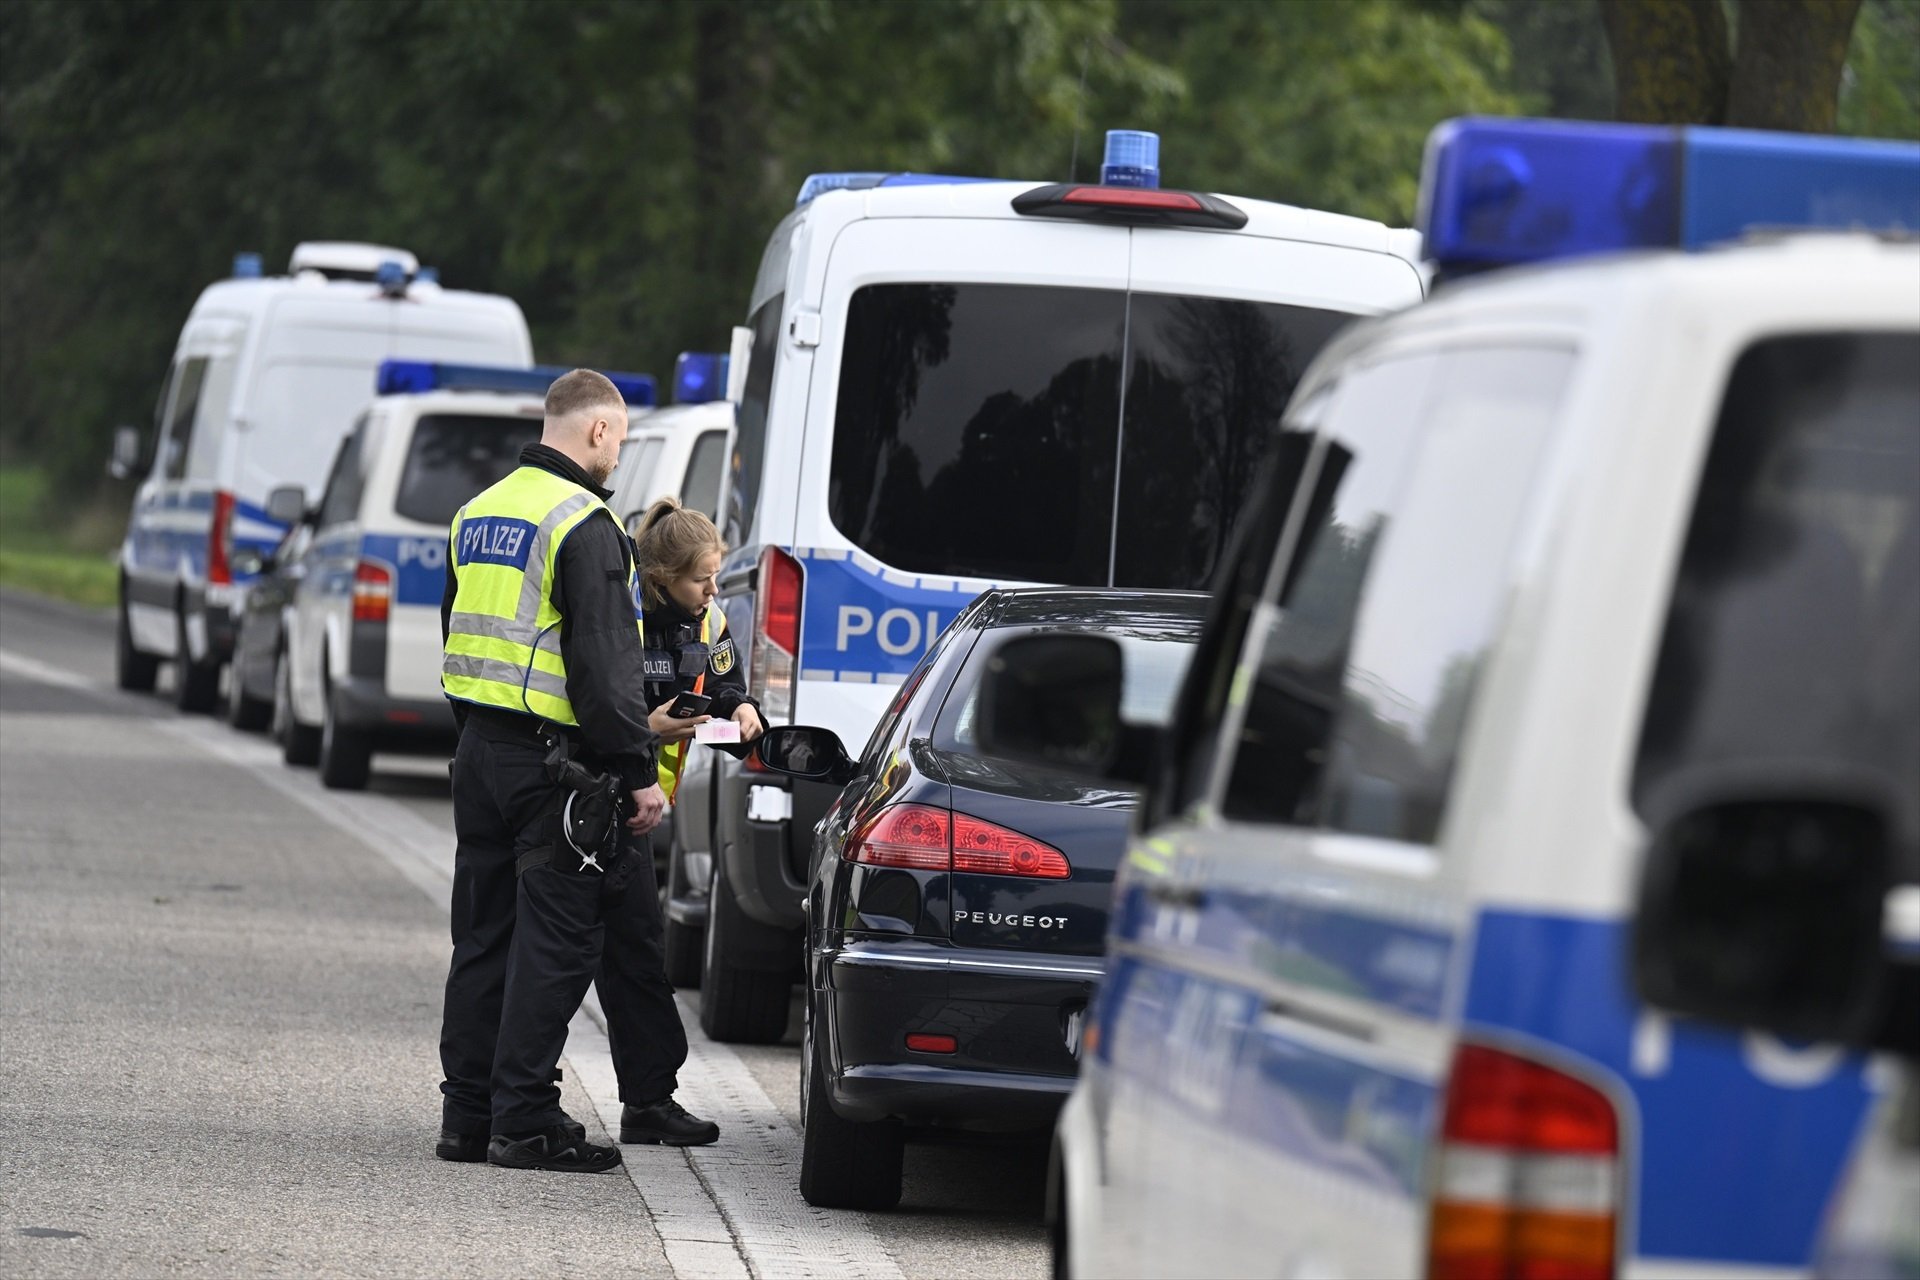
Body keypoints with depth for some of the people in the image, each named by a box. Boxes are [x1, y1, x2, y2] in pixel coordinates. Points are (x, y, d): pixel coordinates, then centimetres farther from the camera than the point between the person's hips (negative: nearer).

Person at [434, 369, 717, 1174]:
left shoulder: (480, 513, 14)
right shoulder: (583, 523, -14)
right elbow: (605, 662, -18)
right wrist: (639, 771, -15)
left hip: (479, 752, 8)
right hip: (555, 761, -8)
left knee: (483, 935, 11)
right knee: (555, 940, -4)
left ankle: (468, 1114, 12)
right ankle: (524, 1122, -6)